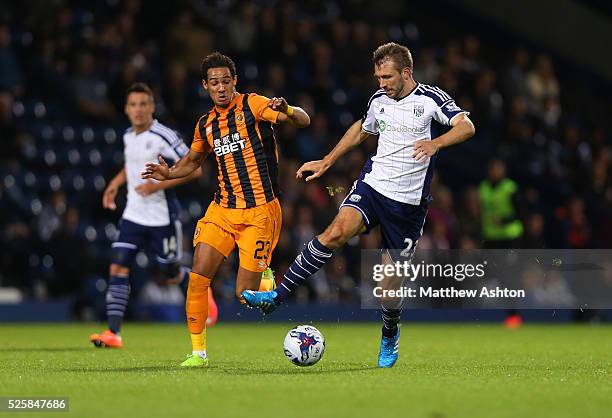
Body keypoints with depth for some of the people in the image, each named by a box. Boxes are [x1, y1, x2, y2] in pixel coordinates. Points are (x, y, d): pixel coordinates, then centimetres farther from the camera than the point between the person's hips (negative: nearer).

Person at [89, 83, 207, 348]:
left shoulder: (163, 137, -14)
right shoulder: (128, 136, 7)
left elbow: (193, 169, -17)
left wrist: (158, 185, -23)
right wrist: (115, 183, 13)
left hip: (162, 219, -5)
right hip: (133, 216, 6)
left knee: (171, 276, 7)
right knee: (118, 269, -10)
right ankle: (113, 333, -13)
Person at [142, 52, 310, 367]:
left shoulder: (252, 105, -5)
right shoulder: (205, 125, 11)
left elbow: (303, 121, -15)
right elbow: (192, 160, 29)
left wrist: (286, 110, -38)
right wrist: (168, 173, 7)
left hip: (260, 212, -5)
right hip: (222, 210, 5)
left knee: (244, 294, -7)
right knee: (197, 278, -9)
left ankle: (265, 279, 29)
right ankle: (198, 352, 1)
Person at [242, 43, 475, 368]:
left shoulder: (430, 98, -8)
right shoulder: (379, 100, 7)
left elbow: (466, 126, -21)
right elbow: (362, 130, 27)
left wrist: (436, 143, -39)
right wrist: (327, 162, 26)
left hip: (409, 202, -3)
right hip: (373, 184, 3)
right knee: (336, 232, -24)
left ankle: (390, 335, 31)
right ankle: (278, 295, -25)